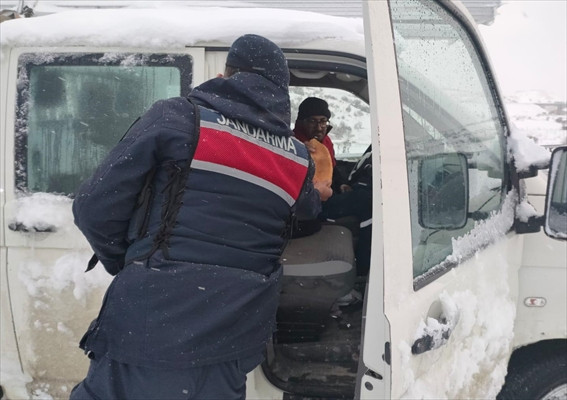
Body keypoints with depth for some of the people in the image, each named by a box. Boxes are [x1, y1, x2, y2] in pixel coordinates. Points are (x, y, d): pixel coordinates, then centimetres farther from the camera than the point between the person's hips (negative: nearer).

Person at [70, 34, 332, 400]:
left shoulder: (176, 119, -6)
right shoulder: (298, 162, 6)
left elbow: (95, 209, -7)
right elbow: (305, 209, 28)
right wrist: (317, 196, 52)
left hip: (148, 331, -4)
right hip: (233, 342, 4)